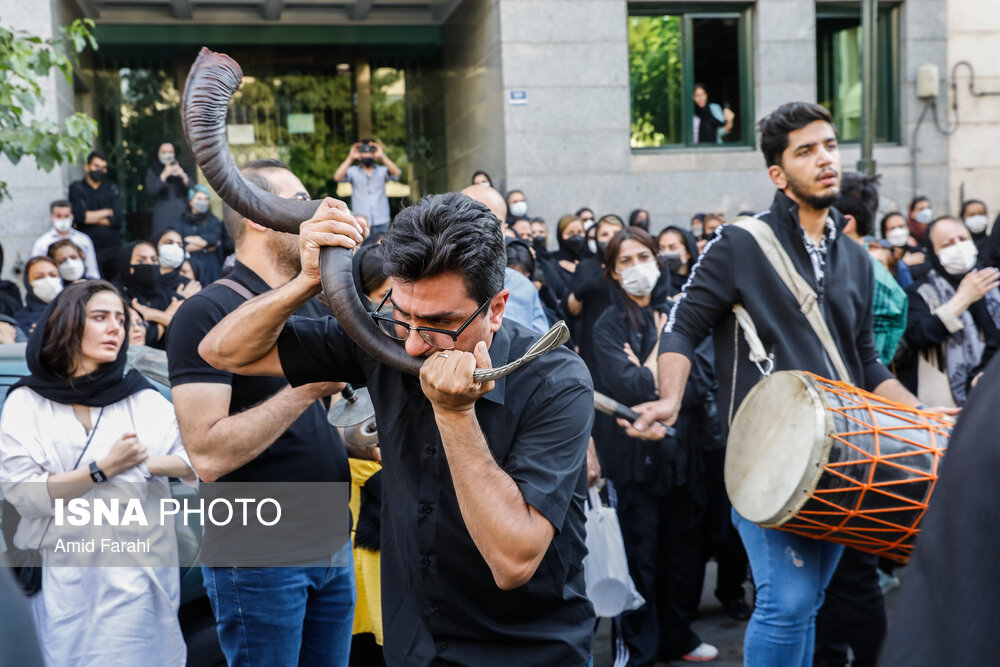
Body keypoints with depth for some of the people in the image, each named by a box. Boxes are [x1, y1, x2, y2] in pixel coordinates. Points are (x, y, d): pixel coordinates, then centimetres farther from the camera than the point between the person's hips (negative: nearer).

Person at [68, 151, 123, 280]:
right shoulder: (76, 188, 5)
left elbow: (117, 219, -2)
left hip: (113, 247, 2)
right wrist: (107, 212, -1)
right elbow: (80, 216, -12)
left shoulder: (112, 189, 10)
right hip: (89, 249, -2)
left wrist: (91, 218, -4)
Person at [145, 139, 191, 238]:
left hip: (181, 213, 3)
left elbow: (191, 188, 3)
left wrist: (183, 176, -16)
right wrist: (164, 175, -18)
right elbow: (150, 191, -10)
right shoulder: (152, 171, 6)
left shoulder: (179, 168, 15)